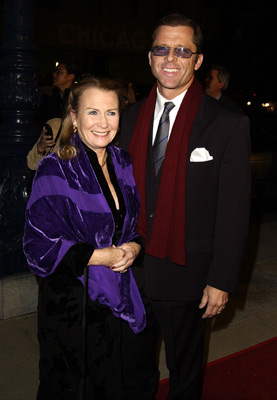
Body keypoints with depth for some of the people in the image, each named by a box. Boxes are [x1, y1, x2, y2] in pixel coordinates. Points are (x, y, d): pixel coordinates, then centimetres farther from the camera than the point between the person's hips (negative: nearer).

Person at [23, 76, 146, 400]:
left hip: (114, 297, 5)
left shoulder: (123, 164, 2)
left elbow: (135, 222, 13)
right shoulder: (55, 170, -15)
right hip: (68, 301, -5)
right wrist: (100, 256, -19)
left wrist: (134, 247, -9)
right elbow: (38, 245, -16)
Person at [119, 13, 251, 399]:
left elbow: (234, 211, -10)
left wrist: (222, 280, -11)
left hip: (186, 276, -3)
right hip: (130, 271, 4)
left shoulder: (229, 124, -9)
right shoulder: (131, 117, 3)